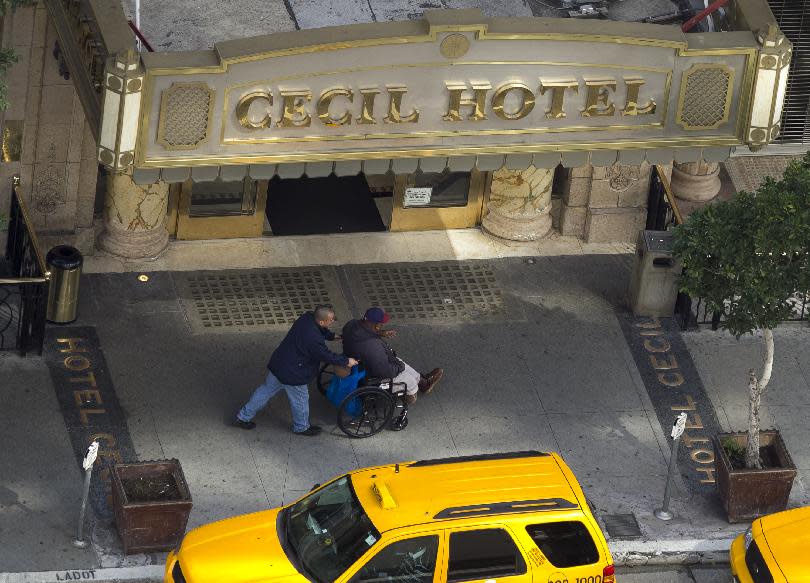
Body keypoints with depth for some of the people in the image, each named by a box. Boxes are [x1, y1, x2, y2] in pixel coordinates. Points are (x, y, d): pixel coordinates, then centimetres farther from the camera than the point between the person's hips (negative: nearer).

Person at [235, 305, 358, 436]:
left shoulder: (307, 317, -9)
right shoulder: (313, 339, -34)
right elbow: (326, 356, -19)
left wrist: (332, 336, 15)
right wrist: (346, 361, -7)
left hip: (277, 364, 8)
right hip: (292, 374, -8)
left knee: (267, 390, 24)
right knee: (300, 400, 17)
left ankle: (243, 417, 36)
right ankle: (301, 427, 41)